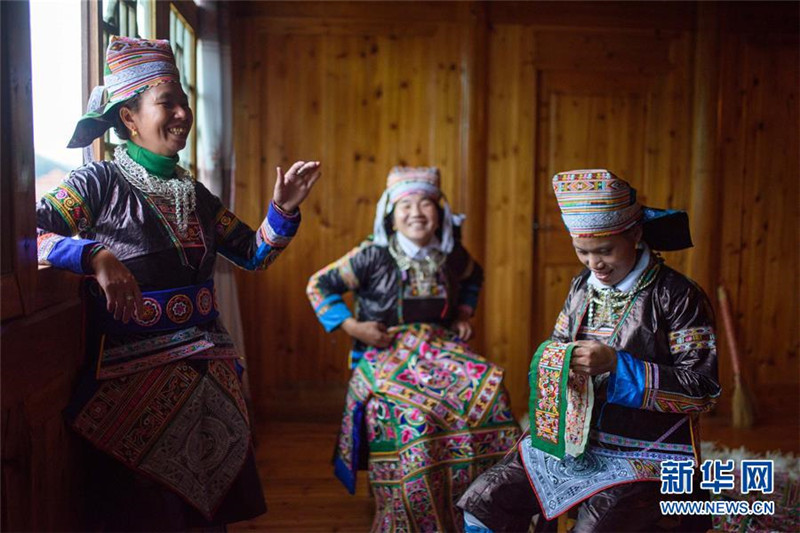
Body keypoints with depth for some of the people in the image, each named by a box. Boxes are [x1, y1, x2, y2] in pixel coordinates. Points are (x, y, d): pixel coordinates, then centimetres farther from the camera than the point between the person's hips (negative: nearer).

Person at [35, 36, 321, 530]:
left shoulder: (195, 193, 12)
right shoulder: (101, 182, -5)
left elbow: (253, 253, 16)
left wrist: (283, 210, 0)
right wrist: (96, 256, -31)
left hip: (211, 368, 5)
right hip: (136, 372, -5)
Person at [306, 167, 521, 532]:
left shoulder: (452, 255, 4)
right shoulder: (373, 257, -8)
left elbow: (473, 277, 27)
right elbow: (319, 286, -1)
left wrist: (463, 313, 12)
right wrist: (351, 326, -10)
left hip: (438, 351, 4)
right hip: (387, 359, -4)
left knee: (485, 390, -20)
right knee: (412, 420, -29)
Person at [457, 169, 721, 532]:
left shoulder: (676, 295, -9)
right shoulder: (582, 287, 9)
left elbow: (703, 389, -12)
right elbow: (557, 346, 20)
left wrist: (616, 364, -22)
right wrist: (554, 360, -6)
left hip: (642, 456, -5)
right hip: (570, 438, 6)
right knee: (481, 503, -7)